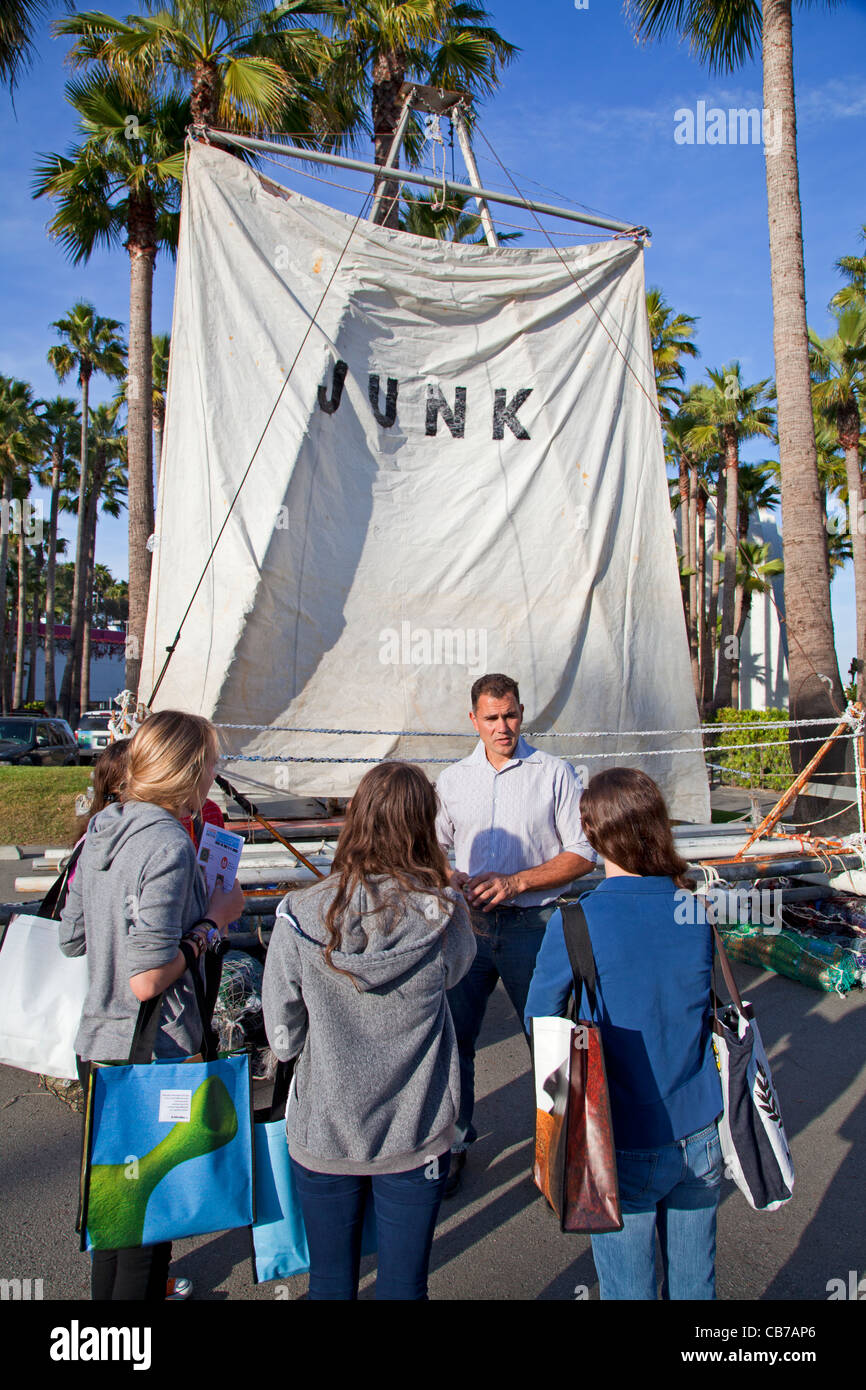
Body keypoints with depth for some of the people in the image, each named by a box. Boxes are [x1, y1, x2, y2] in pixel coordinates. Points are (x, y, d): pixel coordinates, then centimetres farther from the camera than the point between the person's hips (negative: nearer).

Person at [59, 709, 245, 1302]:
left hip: (97, 1044, 9)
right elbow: (148, 979, -27)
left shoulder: (104, 828, 2)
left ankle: (110, 1289, 46)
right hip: (151, 1057, -9)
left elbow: (71, 938, 11)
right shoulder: (168, 844, -24)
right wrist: (213, 921, -14)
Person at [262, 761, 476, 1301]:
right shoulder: (444, 913, -20)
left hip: (322, 1135, 0)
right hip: (415, 1136, 0)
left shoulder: (301, 917, -20)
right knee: (404, 1285, 20)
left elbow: (283, 1039, -10)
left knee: (331, 1282, 23)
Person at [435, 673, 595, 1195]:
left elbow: (582, 855, -5)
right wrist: (449, 878, -6)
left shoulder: (555, 774, -3)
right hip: (468, 923, 3)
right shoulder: (453, 780, 8)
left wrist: (516, 881, -15)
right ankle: (455, 1142, 29)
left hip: (532, 923, -3)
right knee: (454, 1036, 9)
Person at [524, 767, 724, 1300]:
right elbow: (708, 1009, 8)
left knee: (629, 1286, 16)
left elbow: (540, 1020, -7)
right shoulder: (695, 910, -7)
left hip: (625, 1144, -4)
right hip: (701, 1134, 4)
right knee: (695, 1282, 22)